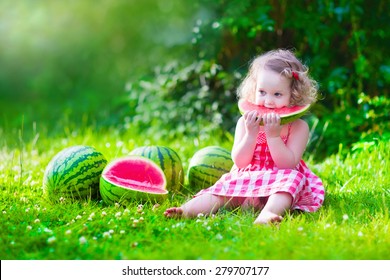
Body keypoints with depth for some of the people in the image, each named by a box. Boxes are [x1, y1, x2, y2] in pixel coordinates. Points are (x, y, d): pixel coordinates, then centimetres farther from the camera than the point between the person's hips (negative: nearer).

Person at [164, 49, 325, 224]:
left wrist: (273, 135, -26)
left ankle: (267, 214, -56)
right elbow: (240, 162, -3)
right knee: (223, 187, -20)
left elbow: (288, 164, -16)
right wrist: (251, 133, -18)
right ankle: (186, 210, -40)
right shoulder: (245, 122, 2)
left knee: (292, 177, -32)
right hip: (247, 180, 3)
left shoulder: (298, 127, -5)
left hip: (280, 184, -2)